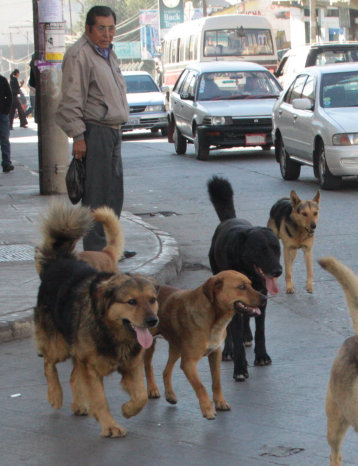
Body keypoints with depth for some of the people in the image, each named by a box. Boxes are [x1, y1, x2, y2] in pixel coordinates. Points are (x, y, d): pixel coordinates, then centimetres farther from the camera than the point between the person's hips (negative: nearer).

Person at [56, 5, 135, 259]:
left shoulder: (108, 53, 18)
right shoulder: (79, 55, -12)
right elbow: (72, 100, -16)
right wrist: (78, 136, -19)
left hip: (113, 131, 9)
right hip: (94, 131, -9)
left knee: (114, 192, 12)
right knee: (97, 194, -9)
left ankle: (109, 244, 20)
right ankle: (95, 249, -6)